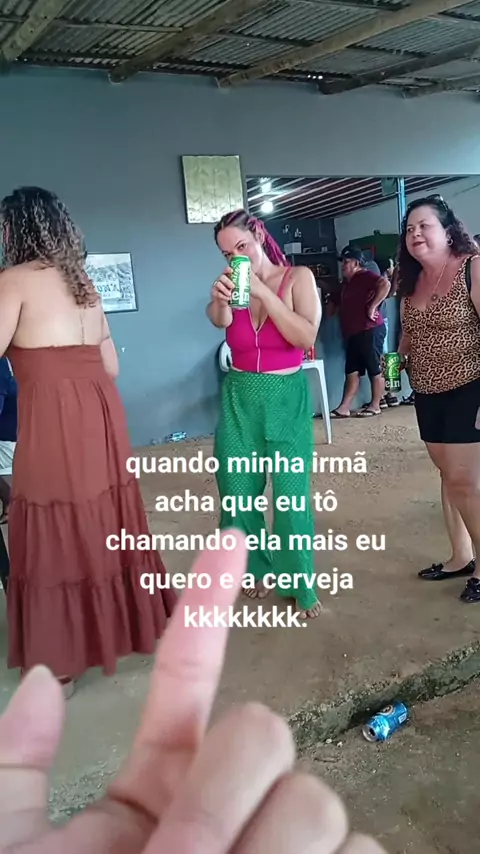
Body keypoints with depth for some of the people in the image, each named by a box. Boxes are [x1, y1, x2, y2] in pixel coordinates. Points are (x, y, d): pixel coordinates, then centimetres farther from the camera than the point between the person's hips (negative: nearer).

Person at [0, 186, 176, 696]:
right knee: (103, 523, 18)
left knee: (57, 536, 2)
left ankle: (61, 665, 15)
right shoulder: (83, 282, 15)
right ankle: (119, 624, 35)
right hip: (100, 414, 7)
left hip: (53, 421, -7)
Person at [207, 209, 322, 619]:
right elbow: (218, 320, -19)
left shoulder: (298, 277, -4)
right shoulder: (235, 282, 3)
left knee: (291, 495, -2)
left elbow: (306, 337, -17)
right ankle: (256, 569, 31)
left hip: (287, 397, -3)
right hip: (239, 398, 3)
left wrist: (264, 292, -23)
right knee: (238, 492, 9)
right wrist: (219, 298, -42)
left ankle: (300, 585, 16)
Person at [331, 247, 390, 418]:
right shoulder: (348, 282, 19)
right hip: (353, 333, 10)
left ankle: (375, 406, 6)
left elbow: (385, 284, -26)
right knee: (352, 371, 6)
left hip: (369, 331, -10)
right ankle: (344, 407, 6)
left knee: (375, 370, 0)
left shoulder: (365, 276, -9)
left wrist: (372, 306, -24)